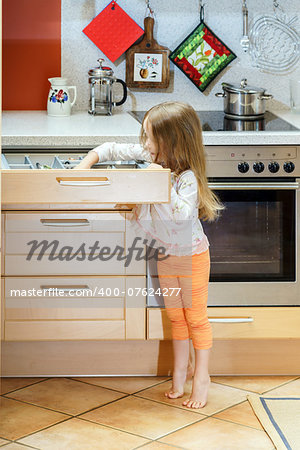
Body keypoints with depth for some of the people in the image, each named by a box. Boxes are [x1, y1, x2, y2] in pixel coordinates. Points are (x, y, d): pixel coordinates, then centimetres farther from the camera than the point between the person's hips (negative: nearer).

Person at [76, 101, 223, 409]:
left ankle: (202, 375, 21)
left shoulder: (188, 178, -30)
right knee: (175, 316, 19)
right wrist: (86, 163, -13)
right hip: (165, 254, 6)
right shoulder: (150, 157, -10)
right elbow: (113, 150, -2)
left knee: (196, 317, 7)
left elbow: (182, 213, -43)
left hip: (192, 255, -6)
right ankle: (181, 367, 33)